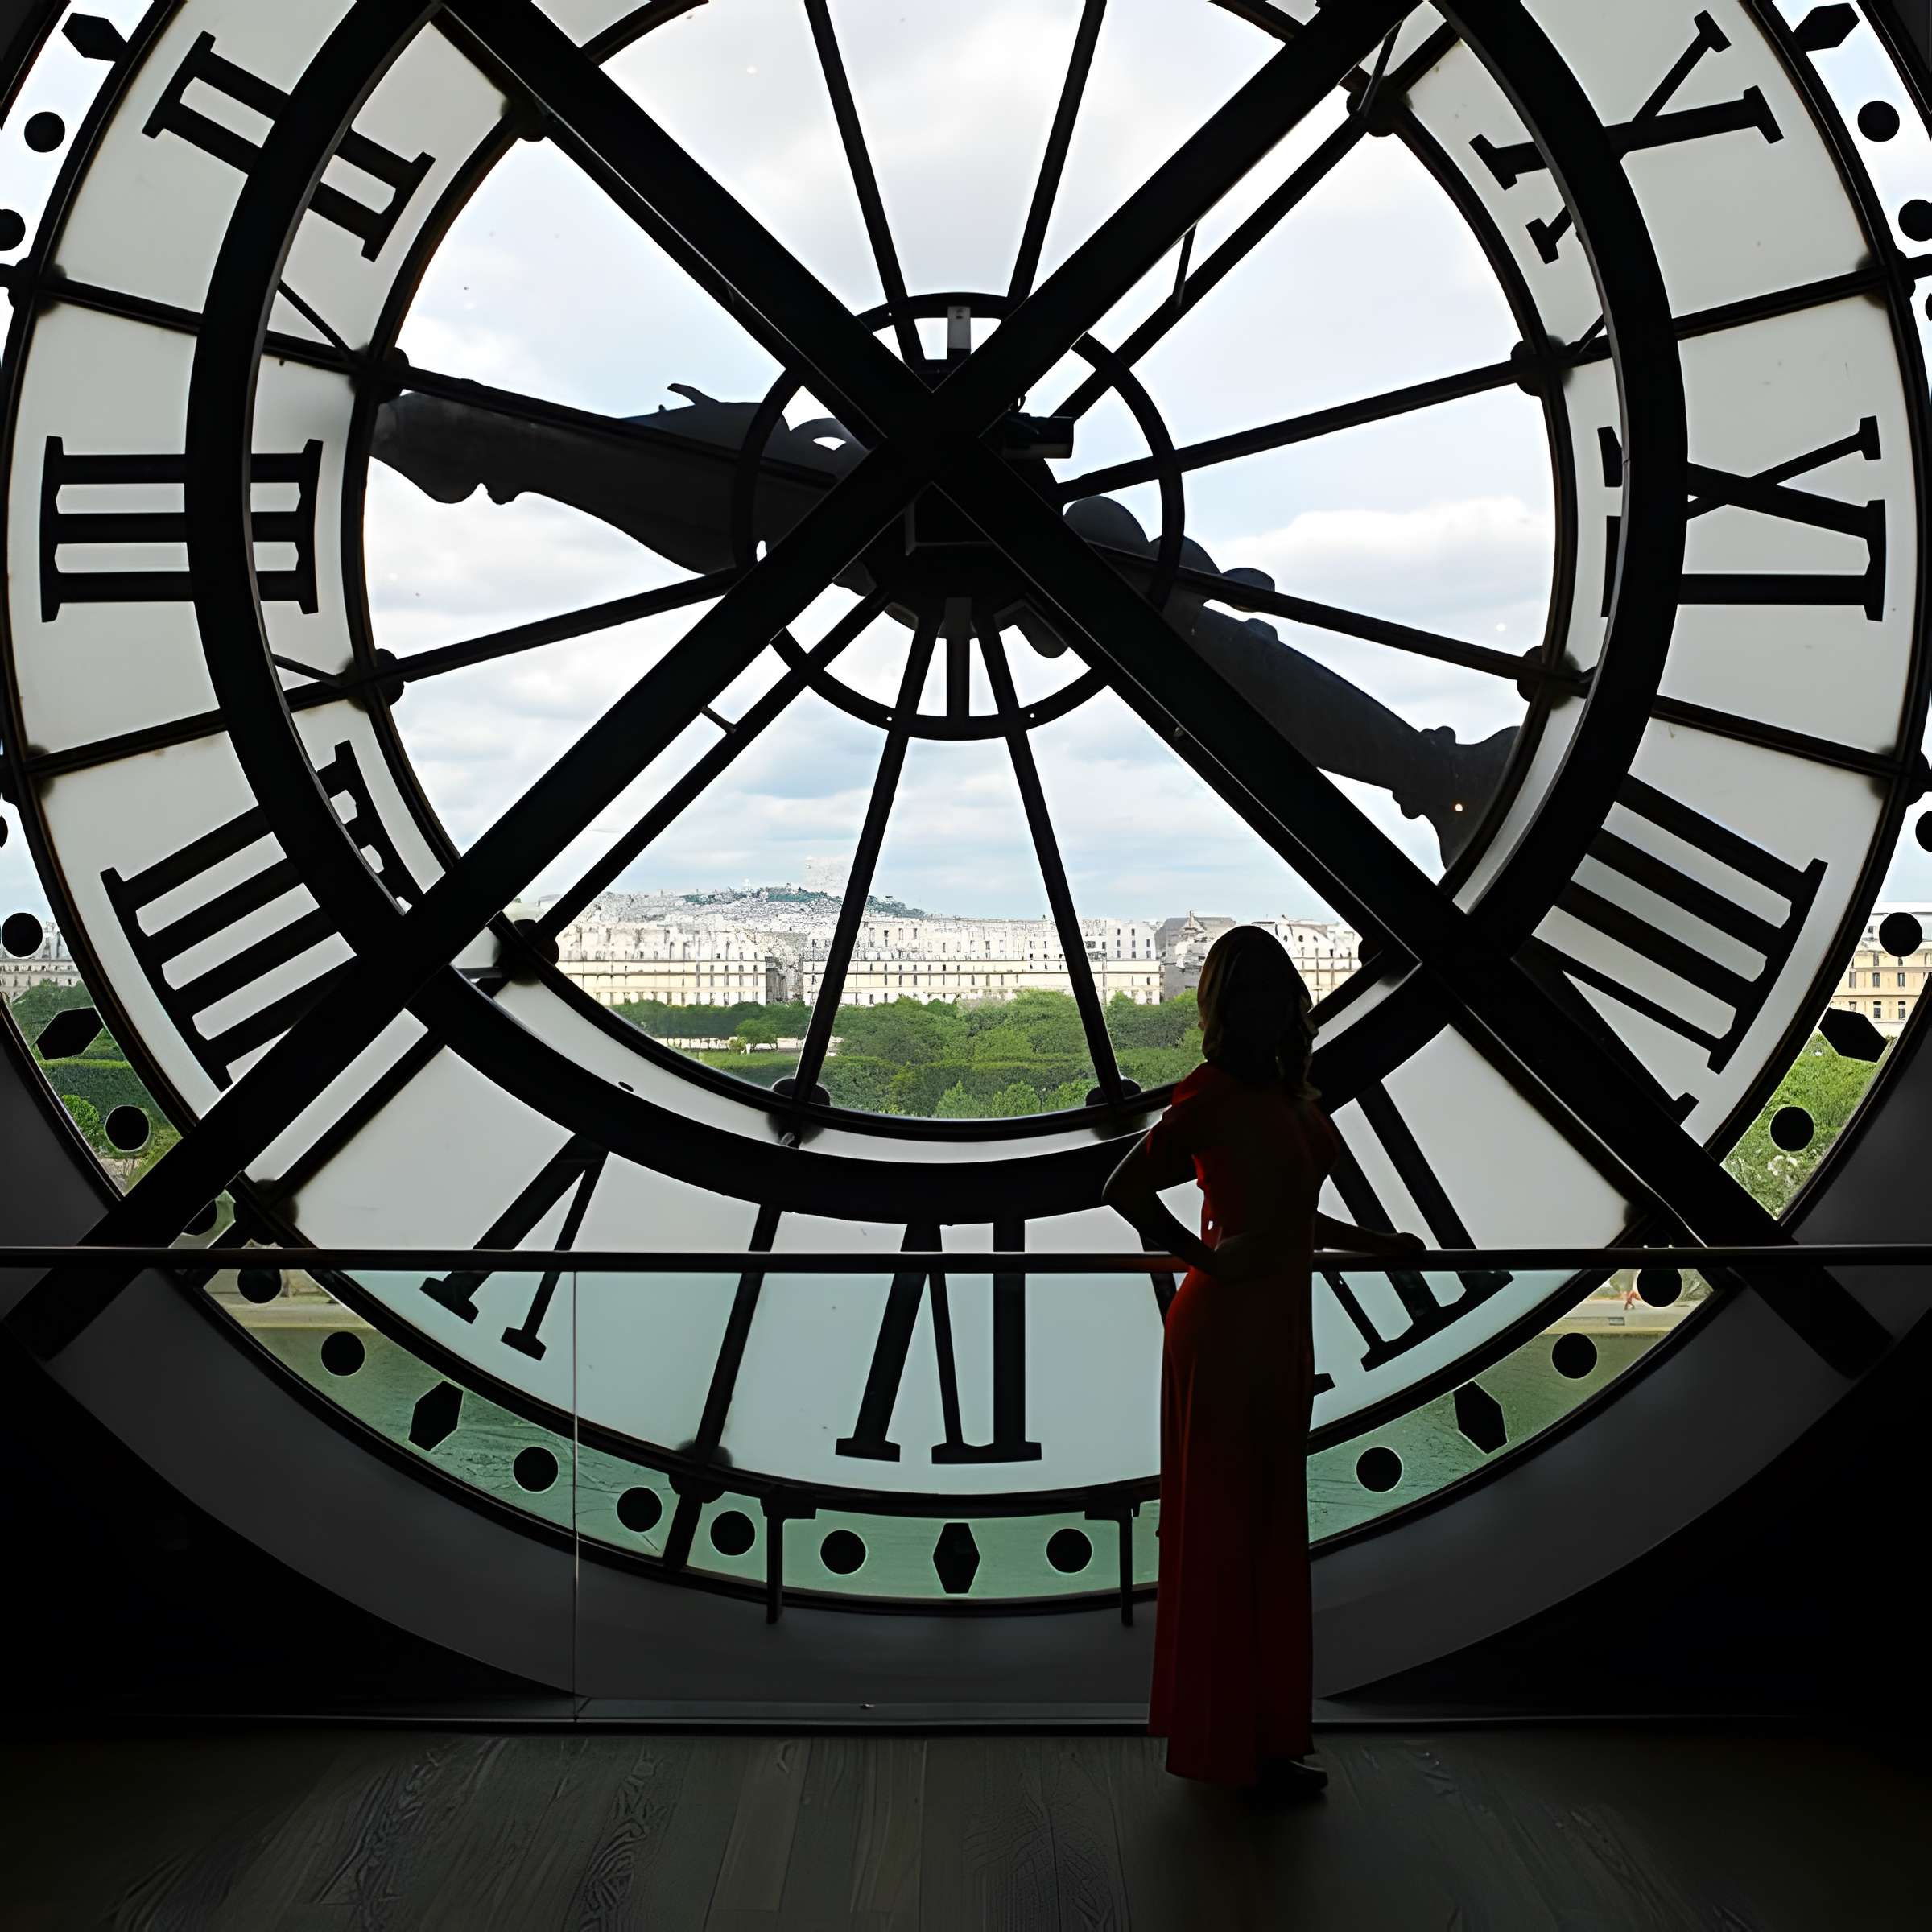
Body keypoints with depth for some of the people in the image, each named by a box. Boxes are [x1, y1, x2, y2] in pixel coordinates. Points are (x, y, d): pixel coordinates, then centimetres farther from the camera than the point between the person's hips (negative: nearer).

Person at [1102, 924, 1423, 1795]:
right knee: (1227, 1530, 1)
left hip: (1275, 1328, 9)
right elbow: (1124, 1187, -20)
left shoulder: (1282, 1092, 11)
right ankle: (1231, 1742, 12)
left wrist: (1372, 1243, 25)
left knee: (1267, 1527, 15)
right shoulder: (1216, 1092, -15)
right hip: (1228, 1329, -9)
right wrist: (1207, 1260, -16)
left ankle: (1256, 1731, 28)